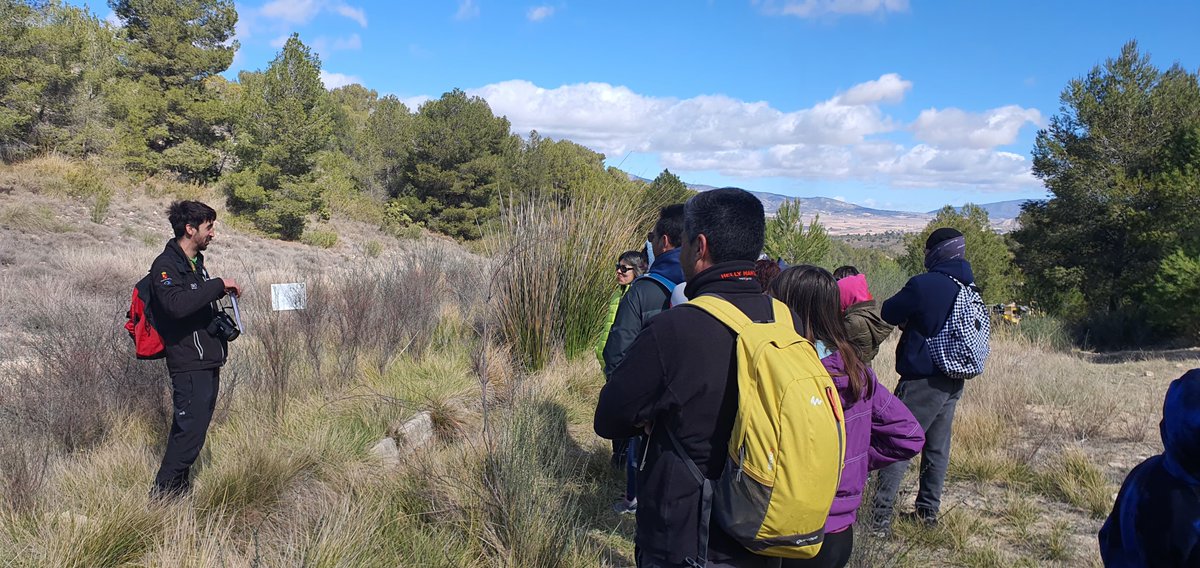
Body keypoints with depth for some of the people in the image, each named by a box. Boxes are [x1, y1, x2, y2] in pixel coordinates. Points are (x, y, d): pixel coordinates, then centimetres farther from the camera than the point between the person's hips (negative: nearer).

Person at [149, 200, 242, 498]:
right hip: (189, 365, -10)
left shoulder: (195, 262, 17)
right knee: (190, 434, -9)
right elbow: (176, 304, -32)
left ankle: (179, 491, 25)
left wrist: (222, 291, 14)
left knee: (188, 431, 15)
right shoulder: (166, 265, -13)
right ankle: (161, 495, 2)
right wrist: (217, 284, -25)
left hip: (208, 364, 10)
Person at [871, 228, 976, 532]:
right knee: (937, 446, 15)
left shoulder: (924, 285, -17)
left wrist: (908, 319, 13)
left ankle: (881, 515, -5)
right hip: (954, 381, 8)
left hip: (923, 379, -8)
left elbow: (888, 313, -6)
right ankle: (929, 511, 24)